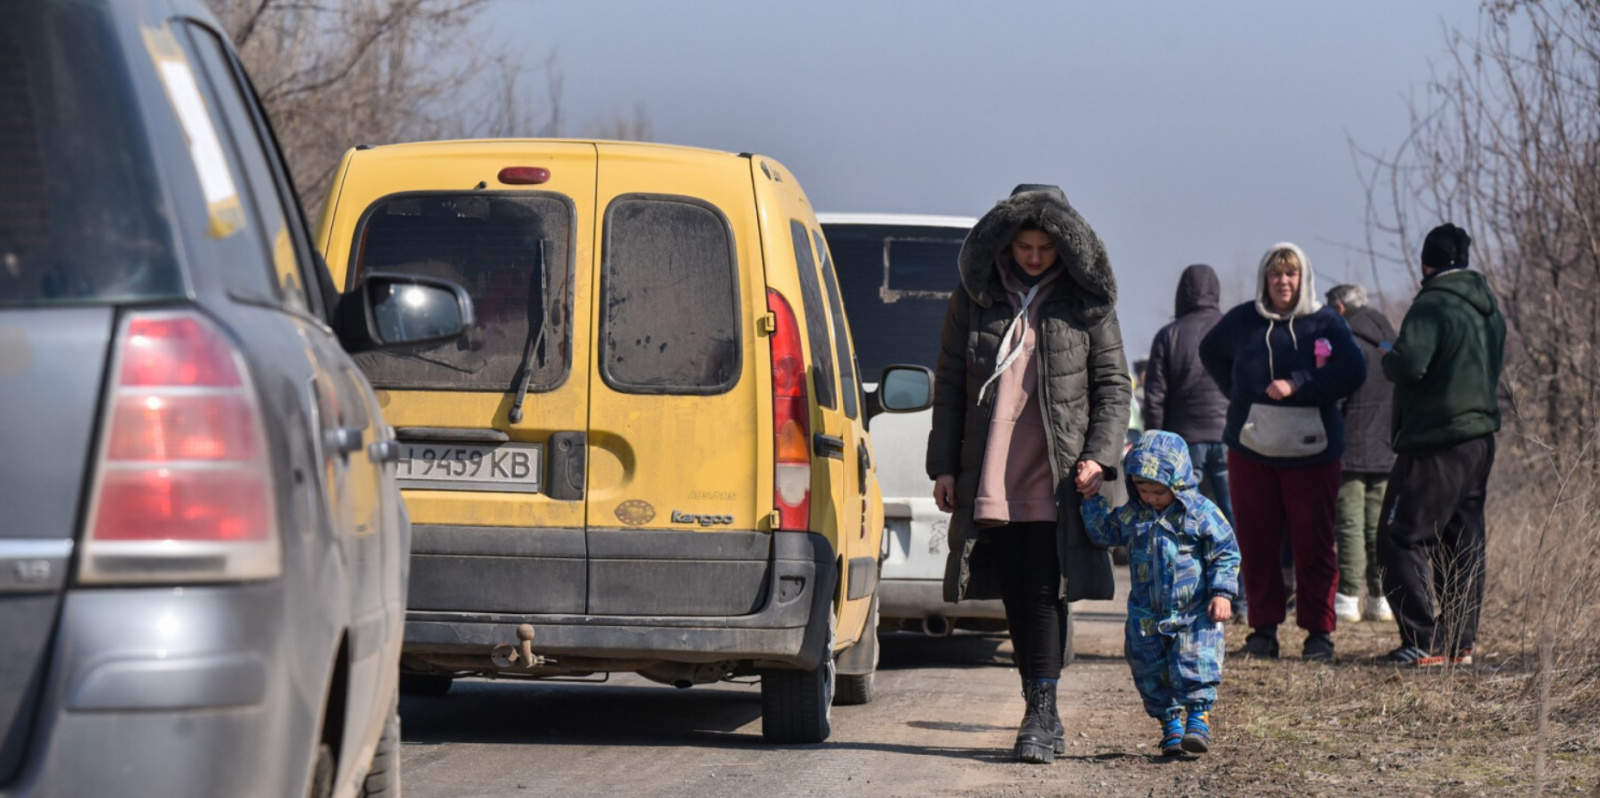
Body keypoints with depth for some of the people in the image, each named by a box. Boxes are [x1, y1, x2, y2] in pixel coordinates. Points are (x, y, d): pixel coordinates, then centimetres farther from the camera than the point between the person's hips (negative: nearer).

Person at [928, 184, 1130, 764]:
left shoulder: (1085, 303, 3)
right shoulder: (974, 300, 8)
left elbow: (1113, 384, 5)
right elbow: (950, 385, 11)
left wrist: (1099, 455, -7)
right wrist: (944, 465, 6)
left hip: (1057, 476, -3)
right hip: (990, 476, 3)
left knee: (1045, 590, -9)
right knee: (1016, 593, 5)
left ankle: (1042, 711, -7)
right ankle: (1042, 717, 13)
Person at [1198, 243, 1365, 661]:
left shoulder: (1325, 323, 0)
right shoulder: (1242, 321, 8)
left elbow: (1352, 372, -11)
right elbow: (1210, 353, 26)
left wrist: (1297, 386, -19)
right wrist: (1238, 393, 11)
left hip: (1311, 450, -3)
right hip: (1251, 450, 3)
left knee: (1313, 543, -2)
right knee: (1256, 543, 2)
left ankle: (1319, 631, 5)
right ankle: (1263, 630, 9)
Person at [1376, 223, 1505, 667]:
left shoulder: (1432, 307, -15)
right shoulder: (1489, 309, 13)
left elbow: (1409, 365, -27)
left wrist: (1388, 357, -7)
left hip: (1435, 442, -9)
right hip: (1481, 435, 9)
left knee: (1401, 539, -4)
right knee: (1462, 543, 13)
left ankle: (1424, 644, -9)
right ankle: (1461, 643, 13)